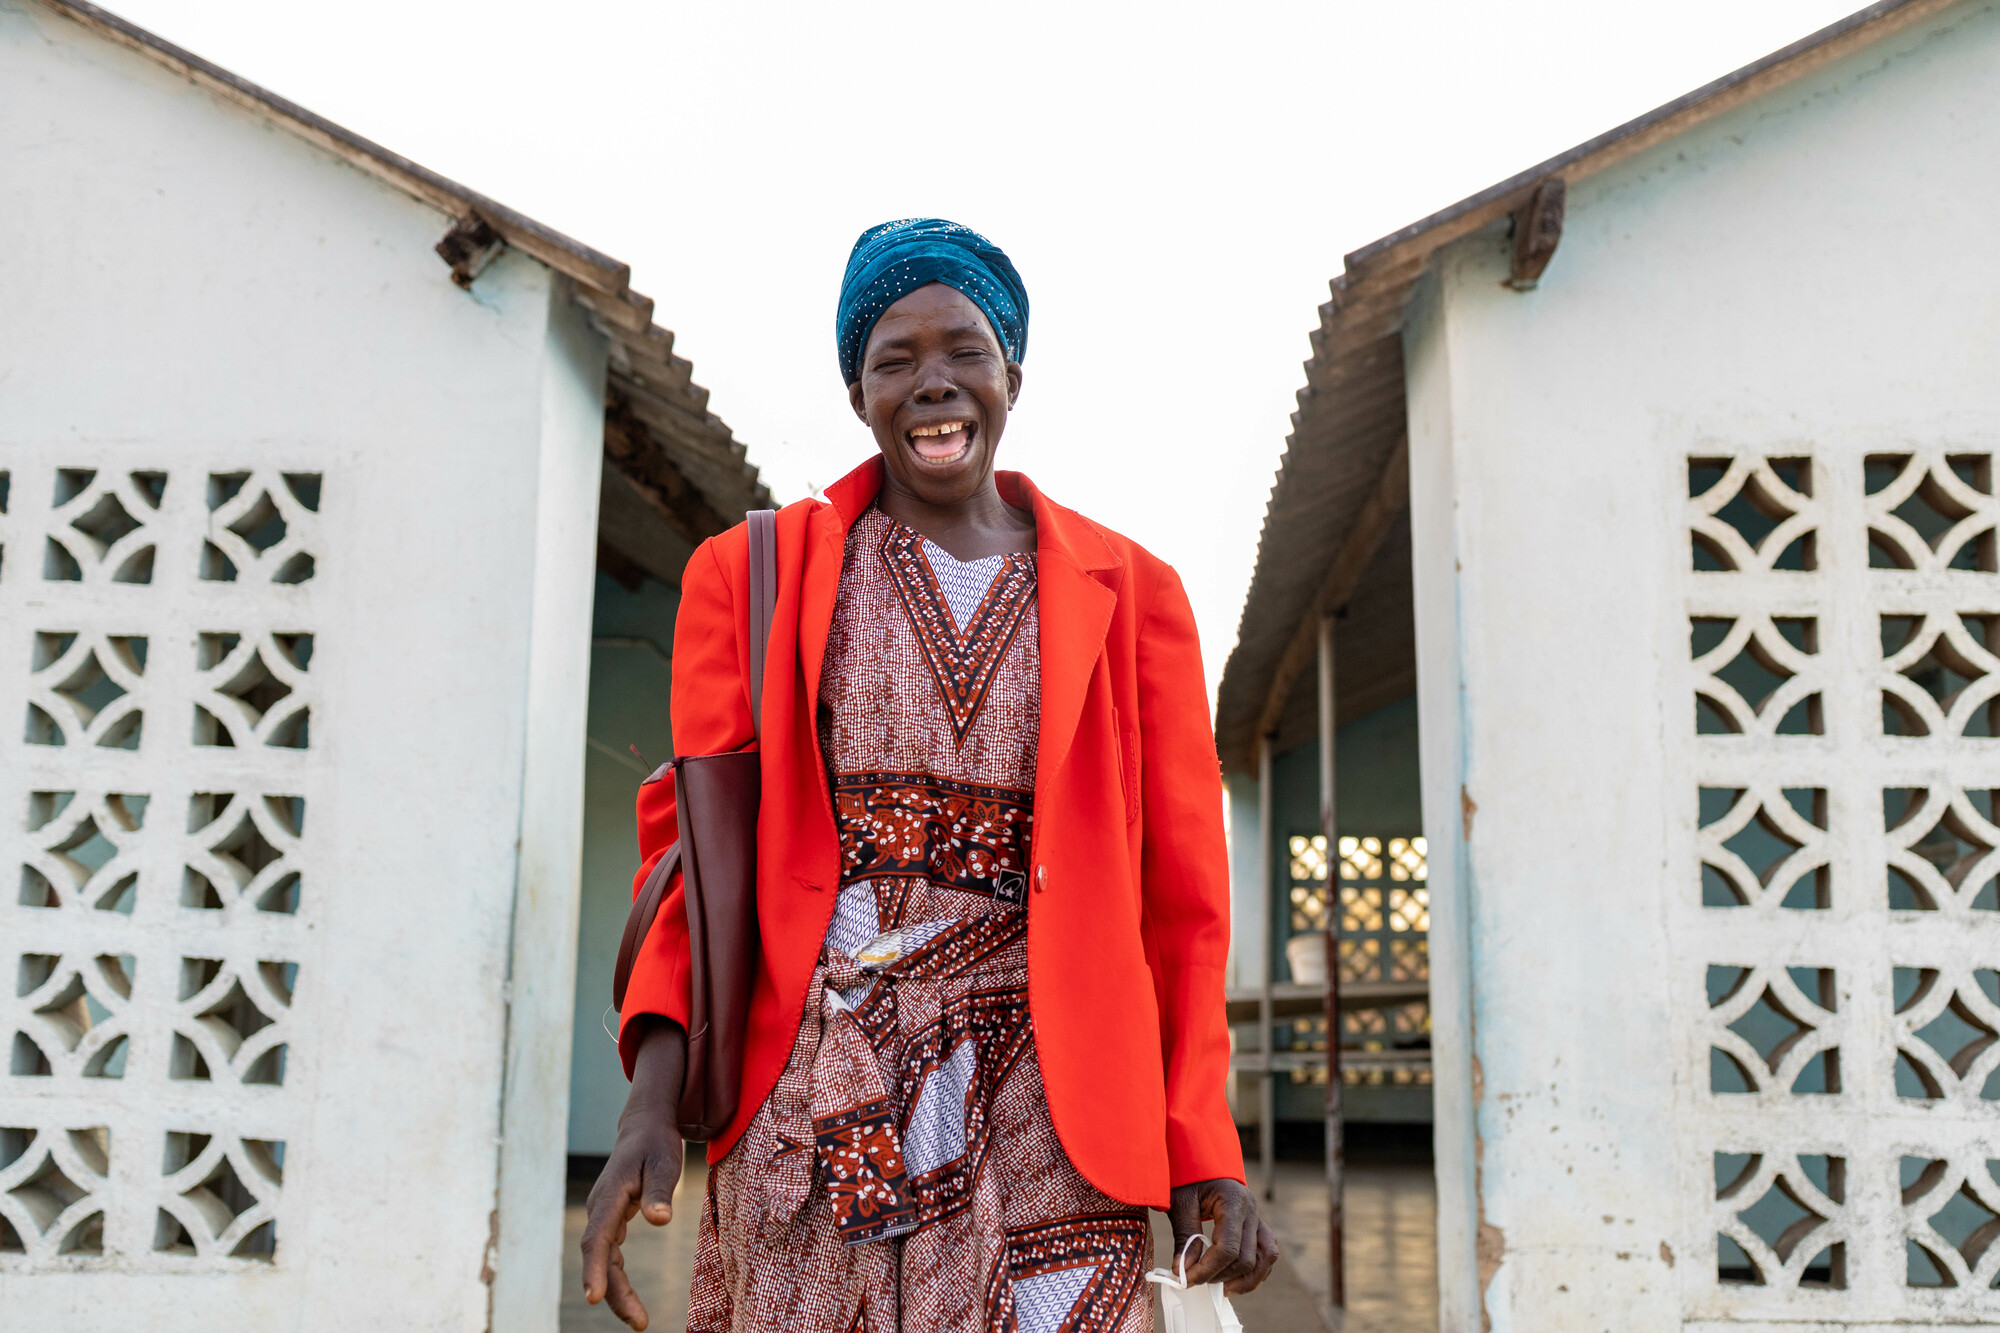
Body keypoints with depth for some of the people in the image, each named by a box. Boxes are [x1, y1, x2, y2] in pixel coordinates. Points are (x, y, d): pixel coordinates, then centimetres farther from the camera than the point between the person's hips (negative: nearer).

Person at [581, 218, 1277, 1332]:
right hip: (811, 1104, 0)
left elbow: (1178, 888, 6)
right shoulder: (753, 577, 8)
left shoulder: (1129, 593, 9)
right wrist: (652, 1107, -9)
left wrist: (1206, 1148, -1)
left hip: (1044, 1111, 1)